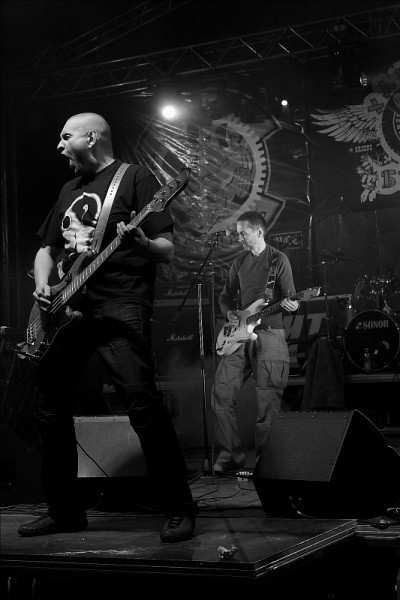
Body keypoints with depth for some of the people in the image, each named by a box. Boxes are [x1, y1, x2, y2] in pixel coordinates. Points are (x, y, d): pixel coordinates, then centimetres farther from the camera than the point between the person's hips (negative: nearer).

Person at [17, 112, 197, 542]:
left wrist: (141, 243, -27)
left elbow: (167, 251, -5)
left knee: (142, 402, -18)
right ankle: (65, 510, 18)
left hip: (119, 308, -7)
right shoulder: (69, 190, 23)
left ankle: (179, 510, -10)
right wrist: (42, 285, 6)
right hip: (67, 310, 8)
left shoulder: (135, 178, 2)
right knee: (52, 408, 7)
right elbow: (46, 248, 27)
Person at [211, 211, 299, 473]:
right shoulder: (239, 262, 16)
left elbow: (290, 296, -2)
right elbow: (225, 296, 22)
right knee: (222, 393, -3)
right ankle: (231, 455, 5)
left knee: (267, 403, -7)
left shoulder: (278, 259, 1)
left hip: (269, 335, -5)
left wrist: (291, 304, -25)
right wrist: (229, 313, 2)